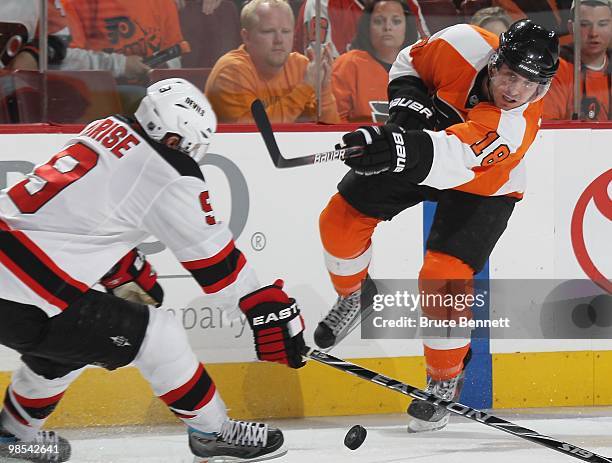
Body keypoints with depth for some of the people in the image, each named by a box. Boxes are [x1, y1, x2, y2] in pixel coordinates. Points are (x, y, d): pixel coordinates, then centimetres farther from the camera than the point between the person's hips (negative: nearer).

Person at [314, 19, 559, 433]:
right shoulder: (465, 45, -28)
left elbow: (456, 157, -56)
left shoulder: (516, 126, -39)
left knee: (445, 278, -17)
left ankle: (446, 380, 6)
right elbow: (411, 62, -6)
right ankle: (355, 295, 30)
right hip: (416, 143, 4)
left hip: (482, 188, -4)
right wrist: (408, 103, -24)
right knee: (342, 219, -1)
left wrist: (403, 150, -72)